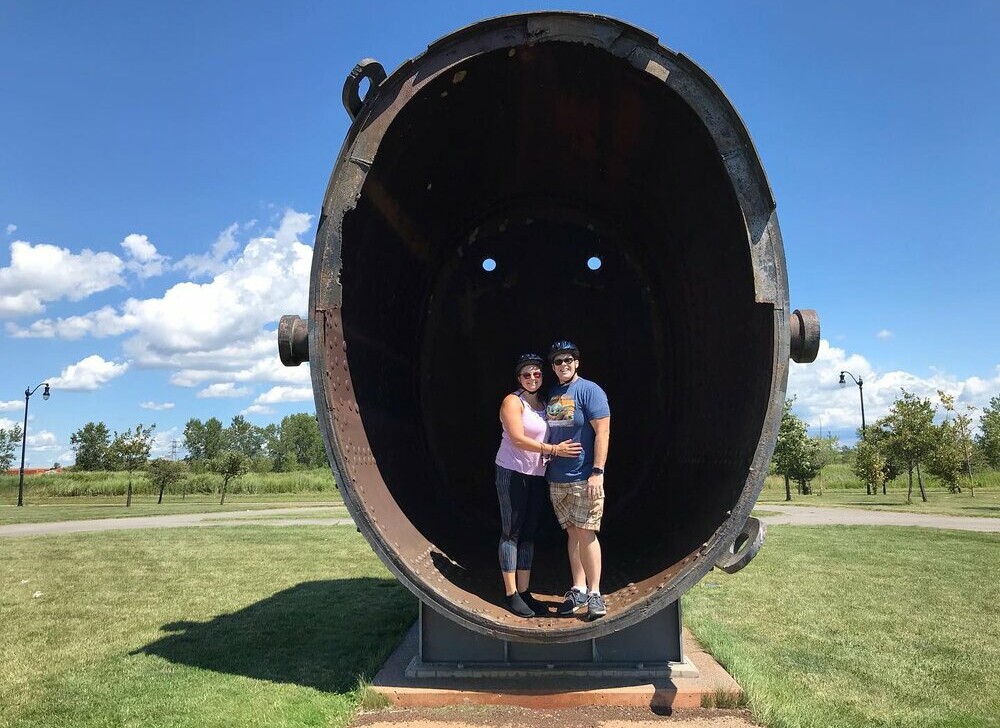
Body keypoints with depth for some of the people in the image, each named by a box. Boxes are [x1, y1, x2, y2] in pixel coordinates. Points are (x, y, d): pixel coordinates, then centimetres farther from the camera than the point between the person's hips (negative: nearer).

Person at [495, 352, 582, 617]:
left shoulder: (545, 404, 13)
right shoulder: (513, 401, -8)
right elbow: (517, 439, -17)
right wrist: (554, 450, -20)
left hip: (536, 475, 7)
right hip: (512, 473, -7)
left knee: (528, 533, 10)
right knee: (511, 533, -1)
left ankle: (524, 592, 17)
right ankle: (511, 593, 5)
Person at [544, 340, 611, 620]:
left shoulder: (589, 390, -7)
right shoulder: (552, 394, 13)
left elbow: (602, 432, -12)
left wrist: (597, 472, -18)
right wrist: (547, 465, 13)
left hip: (584, 479, -6)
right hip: (557, 479, 6)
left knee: (586, 534, -6)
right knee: (572, 533, 11)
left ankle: (594, 594, 4)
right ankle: (578, 590, 19)